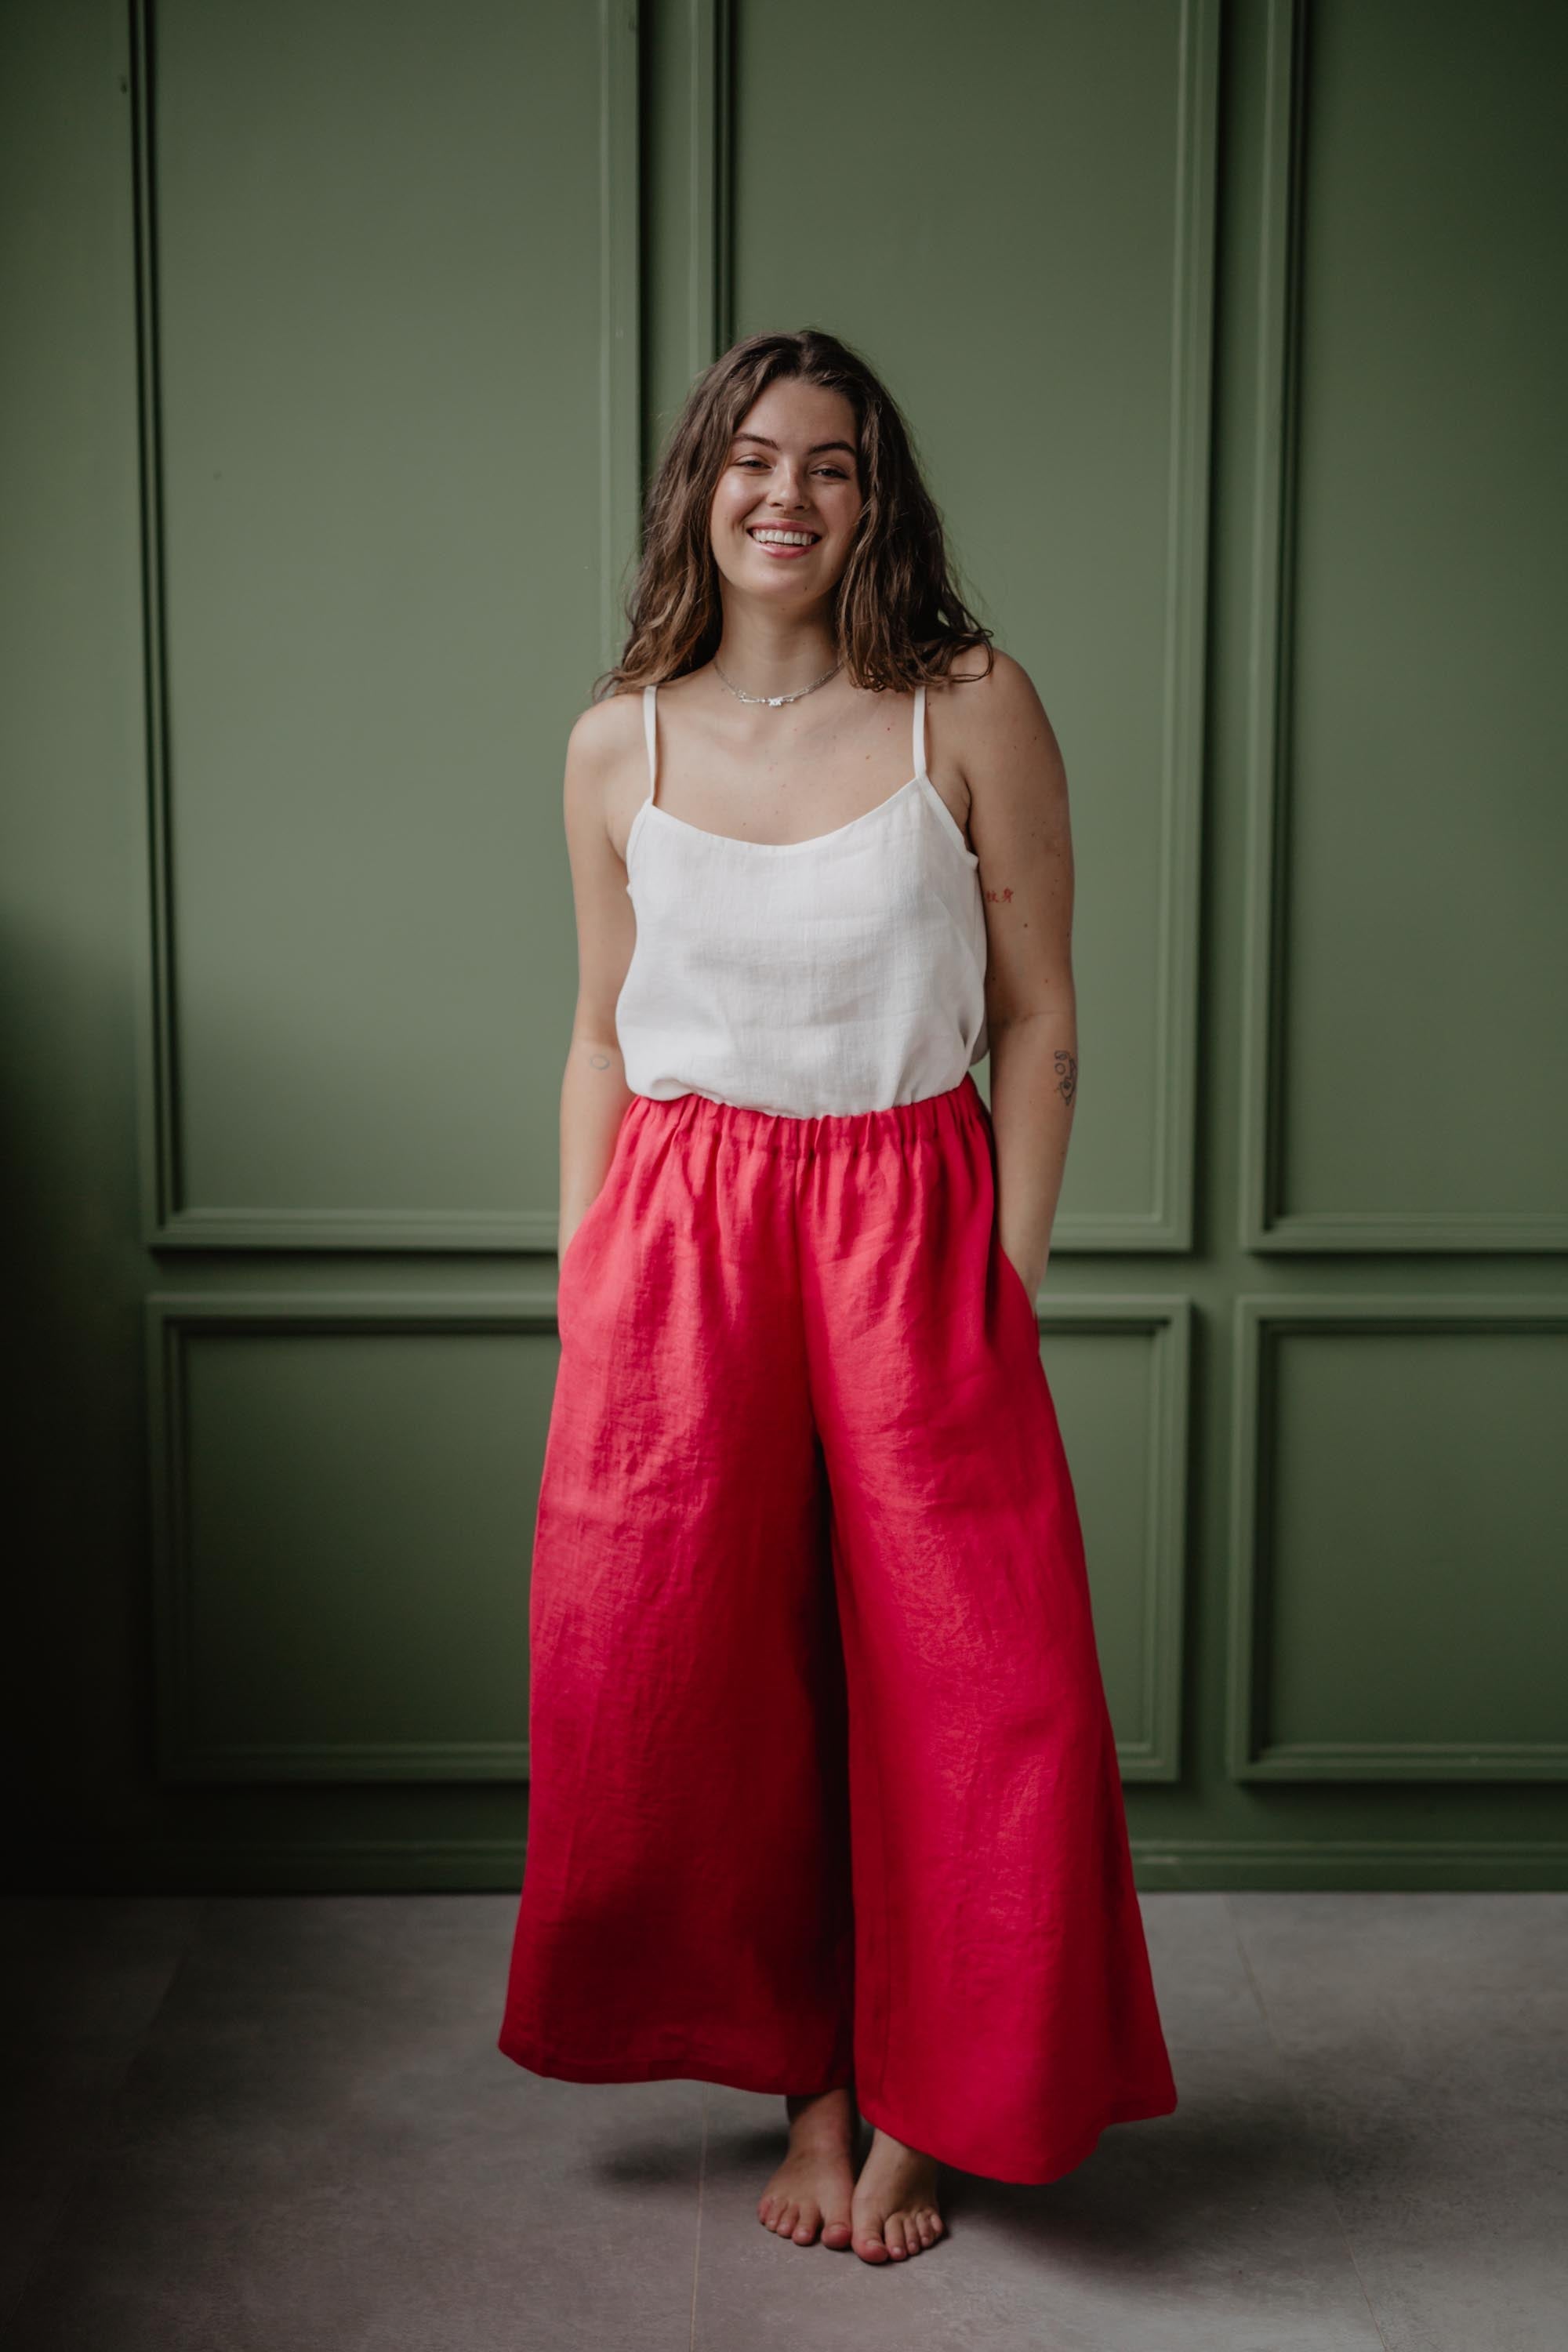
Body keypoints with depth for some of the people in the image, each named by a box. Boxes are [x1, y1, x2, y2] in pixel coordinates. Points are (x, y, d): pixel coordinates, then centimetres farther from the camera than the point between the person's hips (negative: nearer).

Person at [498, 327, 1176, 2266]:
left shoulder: (973, 713, -3)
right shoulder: (617, 746, 4)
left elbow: (1036, 1018, 0)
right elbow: (603, 1039, 10)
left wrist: (1007, 1268, -5)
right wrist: (581, 1290, 5)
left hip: (911, 1224, -2)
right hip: (679, 1233, 2)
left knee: (962, 1681, 0)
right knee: (690, 1667, 5)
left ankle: (918, 2102, 21)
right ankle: (806, 2079, 25)